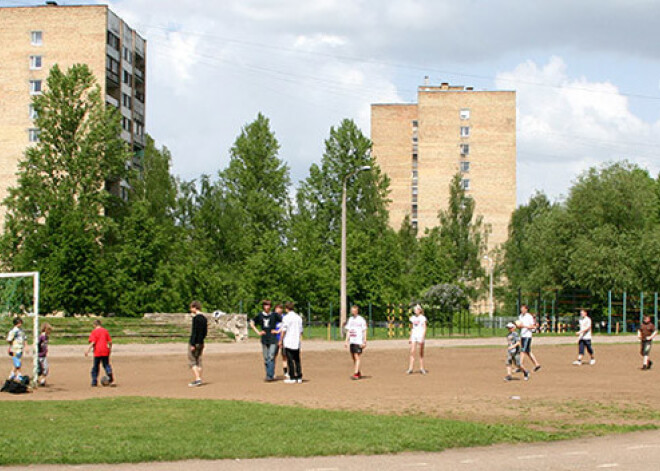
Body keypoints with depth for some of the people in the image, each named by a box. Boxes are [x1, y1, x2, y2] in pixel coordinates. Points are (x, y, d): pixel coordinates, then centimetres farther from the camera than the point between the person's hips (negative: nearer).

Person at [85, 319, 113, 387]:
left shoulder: (94, 331, -3)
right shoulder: (105, 331, 8)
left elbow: (93, 342, -13)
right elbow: (110, 342, 7)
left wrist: (88, 350, -14)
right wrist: (110, 349, 21)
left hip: (97, 352, -2)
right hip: (105, 351, 2)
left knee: (95, 367, 8)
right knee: (106, 364, 11)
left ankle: (94, 382, 10)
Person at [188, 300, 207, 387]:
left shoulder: (196, 318, -15)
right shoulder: (204, 318, 11)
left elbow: (194, 331, -19)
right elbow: (205, 331, 15)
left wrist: (192, 344, -19)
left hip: (194, 342, -8)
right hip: (201, 342, 8)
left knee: (192, 361, -4)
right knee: (198, 361, 11)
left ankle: (197, 379, -12)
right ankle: (198, 380, 11)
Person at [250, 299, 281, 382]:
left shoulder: (274, 315, 0)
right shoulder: (260, 315, 7)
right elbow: (251, 323, 17)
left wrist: (278, 331, -2)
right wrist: (258, 332, 8)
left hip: (273, 339, -3)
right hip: (264, 340, 3)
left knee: (271, 357, -12)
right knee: (266, 359, 6)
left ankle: (270, 376, -15)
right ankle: (271, 375, 16)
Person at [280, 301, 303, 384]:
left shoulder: (286, 318, -9)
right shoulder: (299, 317, 9)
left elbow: (284, 331, -10)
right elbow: (301, 331, 13)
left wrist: (281, 341, -1)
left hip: (288, 343, -5)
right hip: (297, 343, 5)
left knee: (290, 360, -2)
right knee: (297, 360, 11)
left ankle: (292, 378, -2)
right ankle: (299, 377, 11)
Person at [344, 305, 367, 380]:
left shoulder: (361, 320, -4)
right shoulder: (350, 319, 14)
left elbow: (364, 331, -5)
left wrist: (364, 342, -10)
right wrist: (346, 341, 13)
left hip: (358, 342, -7)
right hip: (351, 342, 7)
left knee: (357, 357, -11)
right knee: (353, 358, 9)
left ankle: (356, 374, -15)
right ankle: (359, 373, 20)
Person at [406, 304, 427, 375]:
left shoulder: (422, 318, -3)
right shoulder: (413, 318, 13)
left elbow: (424, 329, -8)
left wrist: (422, 338, -18)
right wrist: (410, 337, 15)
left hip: (420, 335, -5)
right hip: (414, 336, 5)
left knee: (421, 353, 1)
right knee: (412, 352, -5)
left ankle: (421, 368, 8)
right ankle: (410, 369, -9)